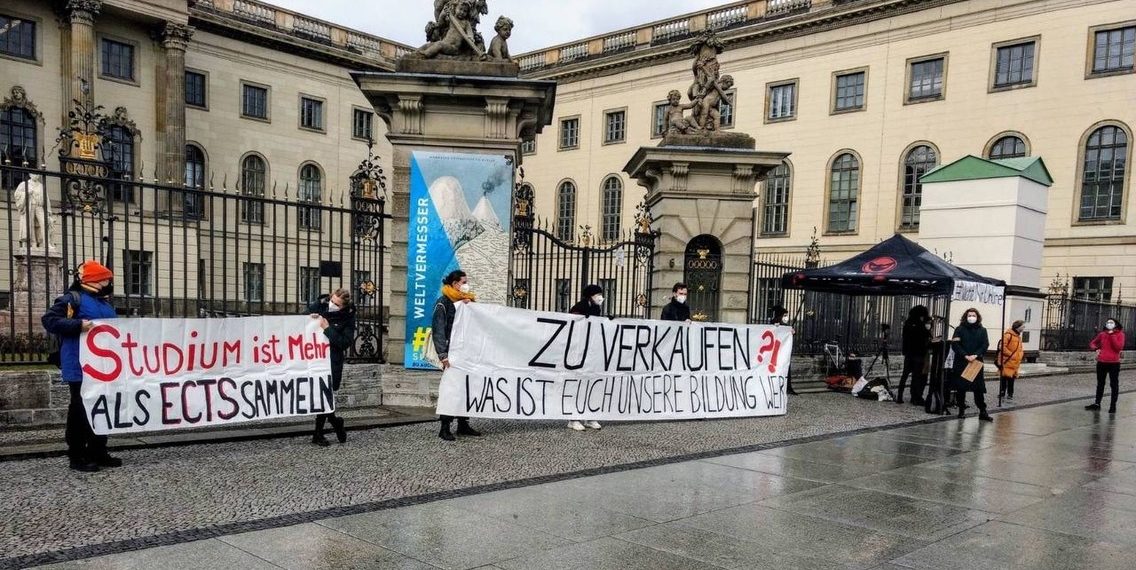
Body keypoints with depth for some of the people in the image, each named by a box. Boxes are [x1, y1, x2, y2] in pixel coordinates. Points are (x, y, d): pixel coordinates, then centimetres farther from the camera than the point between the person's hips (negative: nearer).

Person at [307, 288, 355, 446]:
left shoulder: (348, 319, -6)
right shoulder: (319, 306, 1)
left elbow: (345, 343, -14)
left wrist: (328, 329, -17)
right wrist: (310, 317, -7)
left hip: (332, 361, -3)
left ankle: (318, 435, 14)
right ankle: (335, 422, 23)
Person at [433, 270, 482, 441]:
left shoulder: (468, 302, 14)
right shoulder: (443, 303, -5)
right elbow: (438, 331, -12)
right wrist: (443, 355, -19)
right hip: (452, 354, -6)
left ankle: (463, 425, 17)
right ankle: (444, 428, 1)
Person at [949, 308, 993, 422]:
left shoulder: (982, 330, 8)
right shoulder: (960, 329, 2)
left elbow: (985, 345, 0)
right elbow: (955, 344, -6)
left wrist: (976, 355, -15)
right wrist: (965, 356, -16)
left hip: (976, 362, 1)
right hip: (961, 362, -1)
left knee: (979, 388, -1)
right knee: (961, 387, 3)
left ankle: (982, 412, 3)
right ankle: (961, 409, 12)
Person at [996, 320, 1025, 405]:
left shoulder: (1018, 336, 15)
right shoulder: (1008, 335, -15)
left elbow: (1020, 348, 26)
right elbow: (1002, 347, -22)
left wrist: (1020, 354, 8)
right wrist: (1011, 354, -19)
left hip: (1014, 363, 8)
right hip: (1006, 361, -8)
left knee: (1011, 379, 12)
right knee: (1004, 378, -2)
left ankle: (1010, 395, 20)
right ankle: (1002, 394, 5)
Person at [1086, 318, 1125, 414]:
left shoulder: (1120, 334, -3)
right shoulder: (1102, 334, 7)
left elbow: (1119, 347, -16)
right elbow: (1092, 343, 21)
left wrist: (1112, 335, -16)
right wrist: (1096, 348, 0)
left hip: (1114, 363, -4)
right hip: (1101, 362, 4)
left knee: (1114, 385, 2)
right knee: (1100, 384, 13)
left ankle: (1113, 405, 9)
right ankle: (1097, 403, 21)